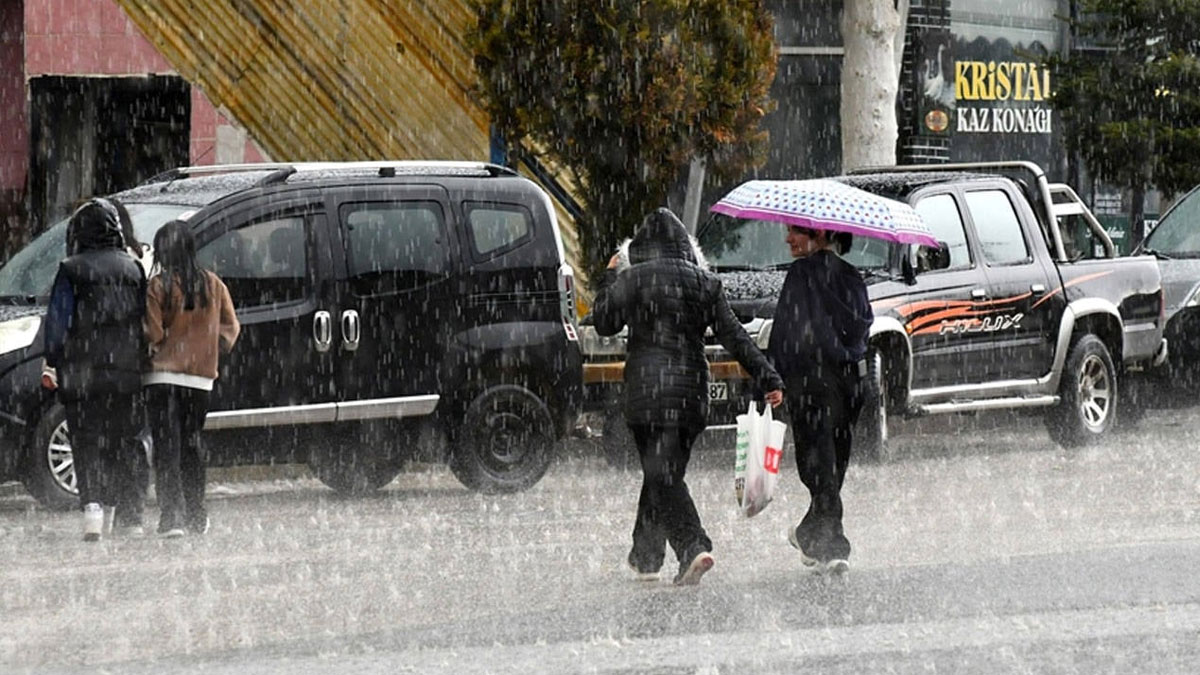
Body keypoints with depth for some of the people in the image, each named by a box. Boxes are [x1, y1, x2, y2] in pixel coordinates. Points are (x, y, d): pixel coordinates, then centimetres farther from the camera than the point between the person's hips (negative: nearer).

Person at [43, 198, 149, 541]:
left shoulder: (72, 271, -5)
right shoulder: (133, 270, 8)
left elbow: (58, 320, -6)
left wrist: (52, 362, 2)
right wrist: (142, 360, 18)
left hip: (82, 374, -3)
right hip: (126, 373, 3)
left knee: (87, 444, 0)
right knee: (126, 443, 11)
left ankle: (92, 503, -21)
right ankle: (130, 517, 11)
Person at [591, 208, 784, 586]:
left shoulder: (632, 279, -5)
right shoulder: (705, 284, 6)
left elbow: (604, 323, 6)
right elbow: (734, 337, 4)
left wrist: (609, 278, 20)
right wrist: (768, 379, 5)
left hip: (648, 391, -5)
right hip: (692, 390, 5)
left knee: (661, 475, -7)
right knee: (662, 472, 15)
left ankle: (693, 548, -25)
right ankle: (646, 557, 23)